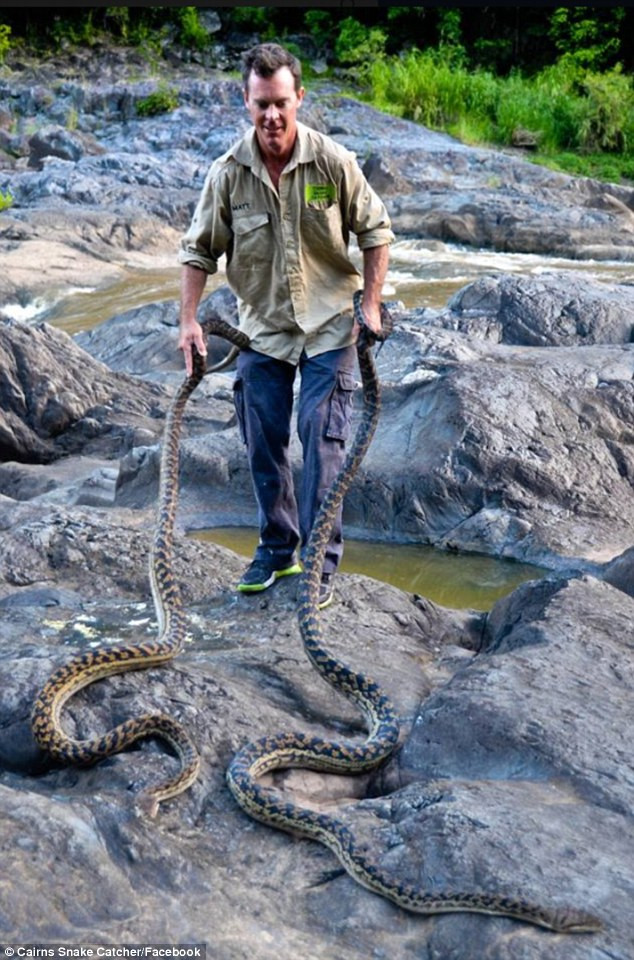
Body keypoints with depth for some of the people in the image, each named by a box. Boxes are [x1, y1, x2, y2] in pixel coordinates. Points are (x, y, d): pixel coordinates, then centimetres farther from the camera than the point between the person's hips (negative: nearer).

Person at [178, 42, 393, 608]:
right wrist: (189, 320, -6)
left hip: (329, 325, -3)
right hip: (262, 327, 3)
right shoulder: (229, 173, -7)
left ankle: (321, 562, 4)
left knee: (323, 439, -6)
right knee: (263, 444, 8)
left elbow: (375, 231, 0)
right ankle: (277, 548, 26)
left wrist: (371, 305, -6)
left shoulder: (333, 162, -11)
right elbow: (199, 250, 2)